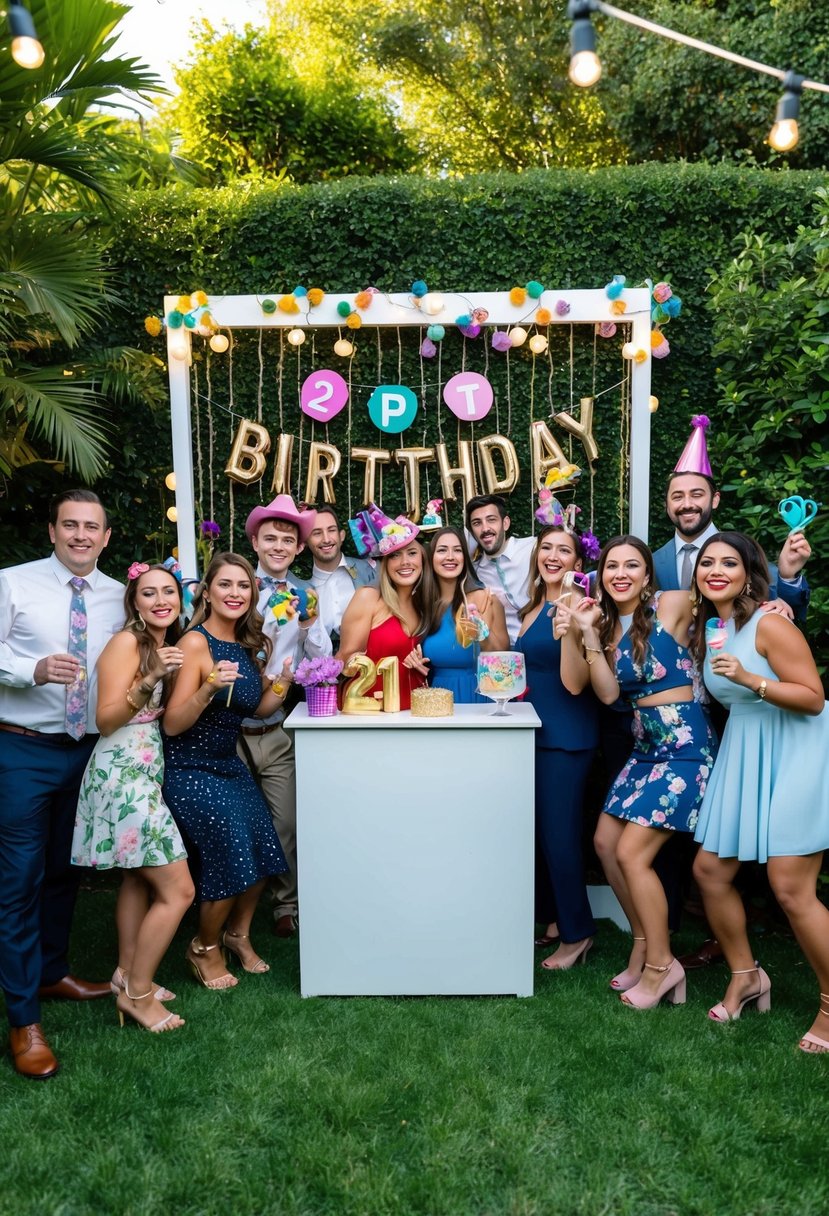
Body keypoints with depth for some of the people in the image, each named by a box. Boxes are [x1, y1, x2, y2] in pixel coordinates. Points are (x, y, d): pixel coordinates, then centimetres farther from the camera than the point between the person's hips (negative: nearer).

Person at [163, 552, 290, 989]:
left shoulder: (247, 645, 4)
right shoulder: (195, 642, -17)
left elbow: (259, 709, 13)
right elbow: (172, 724, -20)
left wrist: (283, 683, -6)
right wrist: (208, 687, -35)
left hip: (229, 765, 7)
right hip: (191, 771, -7)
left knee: (260, 850, 2)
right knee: (231, 858, -9)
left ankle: (238, 934, 29)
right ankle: (204, 948, 19)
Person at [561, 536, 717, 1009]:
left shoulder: (672, 605, -10)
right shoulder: (610, 623, 8)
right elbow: (608, 693, -2)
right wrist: (588, 634, -11)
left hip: (685, 745, -8)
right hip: (646, 747, 8)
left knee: (632, 852, -8)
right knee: (605, 842, 9)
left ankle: (662, 965, 11)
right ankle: (644, 943, 27)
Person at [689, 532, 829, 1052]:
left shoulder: (769, 624, -15)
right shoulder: (707, 631, 8)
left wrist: (751, 680, -26)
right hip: (742, 753, 8)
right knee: (710, 869, 7)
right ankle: (746, 975, 29)